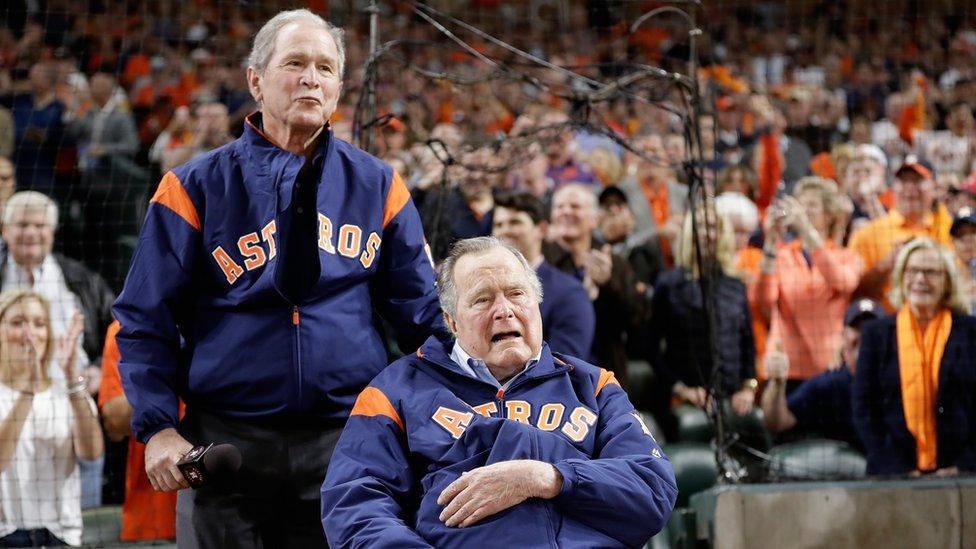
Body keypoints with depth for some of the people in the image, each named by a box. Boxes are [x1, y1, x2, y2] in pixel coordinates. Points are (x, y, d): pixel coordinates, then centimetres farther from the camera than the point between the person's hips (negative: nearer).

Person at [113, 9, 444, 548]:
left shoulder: (376, 186, 9)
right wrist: (159, 427, -8)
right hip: (226, 445, -1)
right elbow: (145, 318, 2)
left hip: (346, 443, 2)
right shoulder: (196, 187, 3)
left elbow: (422, 313, 11)